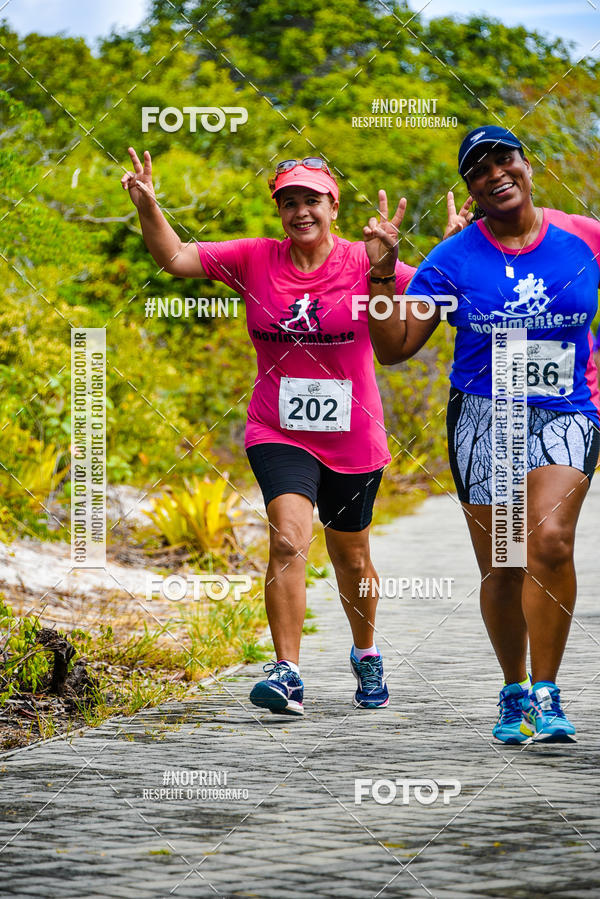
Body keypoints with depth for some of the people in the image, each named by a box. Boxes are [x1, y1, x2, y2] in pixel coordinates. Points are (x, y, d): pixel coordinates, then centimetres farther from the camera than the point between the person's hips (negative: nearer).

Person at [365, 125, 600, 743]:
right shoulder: (454, 258, -1)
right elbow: (394, 349, -1)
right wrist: (382, 273, -11)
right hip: (483, 415, 1)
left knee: (550, 541, -22)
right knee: (500, 568, 3)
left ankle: (545, 695, -13)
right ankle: (514, 692, 24)